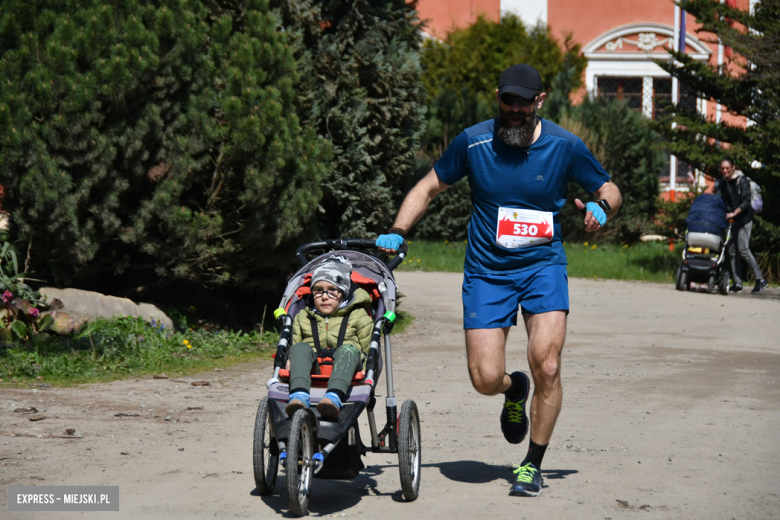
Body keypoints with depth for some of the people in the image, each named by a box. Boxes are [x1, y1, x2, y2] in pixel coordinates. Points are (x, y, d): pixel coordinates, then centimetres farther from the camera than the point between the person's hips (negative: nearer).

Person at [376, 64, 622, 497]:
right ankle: (514, 389, 32)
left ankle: (533, 464, 2)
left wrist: (601, 209, -16)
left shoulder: (565, 146, -5)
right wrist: (397, 233, -7)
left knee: (547, 368, -17)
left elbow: (609, 190, 7)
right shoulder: (473, 142, -6)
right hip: (487, 270, 1)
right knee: (486, 379, -7)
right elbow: (429, 188, 6)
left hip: (544, 264, -1)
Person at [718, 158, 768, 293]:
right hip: (732, 221, 7)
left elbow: (746, 202, -15)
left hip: (744, 218, -7)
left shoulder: (742, 181, -10)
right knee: (731, 250, 3)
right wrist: (724, 214, 2)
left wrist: (733, 213, -21)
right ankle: (737, 283, 8)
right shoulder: (723, 184, 11)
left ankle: (760, 280, -8)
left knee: (743, 249, -14)